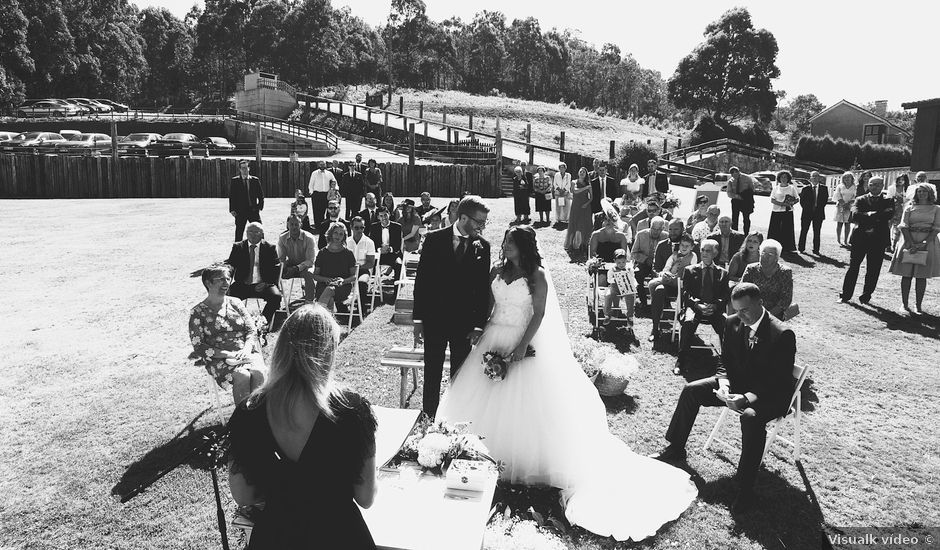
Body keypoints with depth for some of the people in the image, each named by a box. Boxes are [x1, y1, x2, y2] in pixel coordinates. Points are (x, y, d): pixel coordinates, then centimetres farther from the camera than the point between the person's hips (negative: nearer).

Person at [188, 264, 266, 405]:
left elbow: (252, 330, 12)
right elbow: (198, 347, -2)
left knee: (258, 373, -30)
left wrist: (247, 348, -9)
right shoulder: (198, 312, 4)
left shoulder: (236, 303, 15)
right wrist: (228, 354, -13)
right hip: (219, 360, -3)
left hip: (247, 353, 3)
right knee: (243, 376, -33)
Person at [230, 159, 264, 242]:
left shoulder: (255, 180, 7)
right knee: (239, 233, 3)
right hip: (240, 212, -1)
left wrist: (260, 207, 0)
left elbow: (261, 195, 10)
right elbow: (231, 196, 1)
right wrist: (232, 210, -6)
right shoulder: (235, 181, 3)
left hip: (254, 211, 1)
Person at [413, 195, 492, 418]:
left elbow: (483, 288, -1)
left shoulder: (482, 246, -2)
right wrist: (418, 318, -4)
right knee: (432, 374, 11)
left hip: (465, 322, 1)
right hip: (434, 319, 0)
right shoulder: (435, 239, -5)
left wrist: (479, 325, -5)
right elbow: (422, 279, -3)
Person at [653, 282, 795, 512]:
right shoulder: (733, 323, -4)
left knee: (751, 417, -37)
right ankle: (676, 449, 11)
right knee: (691, 390, -4)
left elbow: (779, 382, -24)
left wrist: (746, 398, -35)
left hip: (771, 395, -7)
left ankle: (745, 488, -27)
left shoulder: (782, 335, -23)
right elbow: (725, 363, 4)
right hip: (737, 383, 7)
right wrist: (724, 386, -17)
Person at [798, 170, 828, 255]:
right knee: (803, 231, 4)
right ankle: (801, 248, 13)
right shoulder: (805, 189, 2)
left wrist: (818, 208, -6)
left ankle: (816, 250, 7)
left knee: (817, 232, 3)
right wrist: (807, 209, -8)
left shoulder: (824, 188, 6)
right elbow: (802, 201, 1)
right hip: (807, 213, -1)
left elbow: (825, 199, 3)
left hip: (818, 213, 1)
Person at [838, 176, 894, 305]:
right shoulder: (860, 200, 8)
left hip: (878, 240, 1)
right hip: (860, 238, 0)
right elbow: (855, 215, -11)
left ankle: (866, 296, 14)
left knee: (873, 270, 4)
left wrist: (869, 214, -14)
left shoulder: (888, 201, 8)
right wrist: (874, 216, -17)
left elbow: (889, 214, -13)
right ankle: (846, 295, 9)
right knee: (853, 267, 2)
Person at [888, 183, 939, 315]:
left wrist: (923, 243, -14)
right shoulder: (909, 208, 7)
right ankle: (905, 304, 6)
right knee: (906, 274, 0)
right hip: (909, 242, 0)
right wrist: (912, 244, -13)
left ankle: (918, 305, 7)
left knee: (921, 276, 2)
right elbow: (904, 227, -1)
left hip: (928, 243, 0)